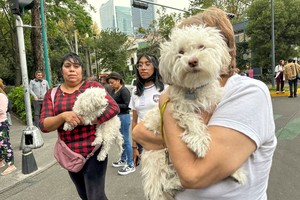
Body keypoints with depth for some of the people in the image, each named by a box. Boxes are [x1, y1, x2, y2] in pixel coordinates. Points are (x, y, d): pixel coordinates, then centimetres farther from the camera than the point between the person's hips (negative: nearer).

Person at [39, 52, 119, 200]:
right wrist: (64, 116, -22)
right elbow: (44, 125, -3)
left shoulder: (93, 86, -4)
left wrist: (85, 120, -22)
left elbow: (114, 108, -15)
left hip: (93, 151, -4)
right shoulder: (52, 94, 4)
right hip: (69, 154, 4)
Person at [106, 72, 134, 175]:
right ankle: (123, 160, 34)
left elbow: (127, 105, -19)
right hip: (116, 117, 9)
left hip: (123, 117, -9)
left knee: (126, 140, -3)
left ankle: (130, 165, 6)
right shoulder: (114, 90, 10)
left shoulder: (124, 90, -14)